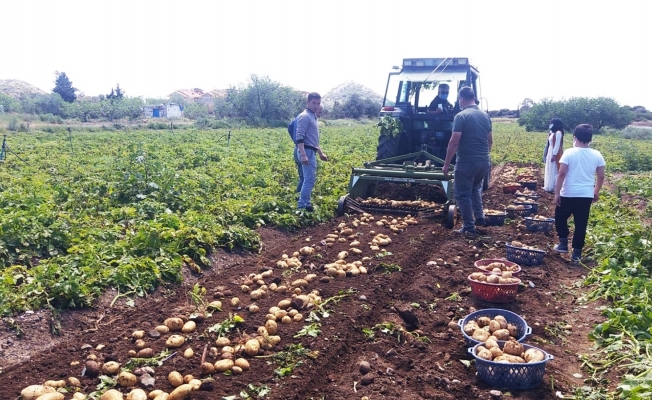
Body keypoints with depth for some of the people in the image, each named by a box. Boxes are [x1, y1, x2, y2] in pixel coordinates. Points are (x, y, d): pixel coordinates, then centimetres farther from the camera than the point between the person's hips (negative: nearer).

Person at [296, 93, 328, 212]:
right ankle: (303, 206, -6)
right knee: (309, 179, -10)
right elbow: (299, 137, -21)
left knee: (310, 179, 14)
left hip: (311, 152, 10)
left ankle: (305, 203, 22)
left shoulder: (313, 117, 20)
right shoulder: (304, 116, -11)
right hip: (307, 151, -10)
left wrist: (321, 153, 28)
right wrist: (303, 155, -29)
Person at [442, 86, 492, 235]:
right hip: (484, 161, 7)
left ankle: (469, 227, 5)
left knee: (463, 194, 4)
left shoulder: (461, 116, -12)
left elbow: (454, 142, -17)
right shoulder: (485, 115, 9)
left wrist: (446, 164, -11)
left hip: (466, 162, -7)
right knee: (475, 188, 29)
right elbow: (490, 140, 17)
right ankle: (479, 217, 24)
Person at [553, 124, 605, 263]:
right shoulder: (597, 155, 1)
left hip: (568, 194, -3)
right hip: (586, 195, 3)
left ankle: (563, 243, 17)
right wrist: (596, 192, 20)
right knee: (581, 224, 9)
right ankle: (577, 253, 13)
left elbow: (561, 173, -14)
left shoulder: (569, 152, -10)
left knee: (560, 217, 20)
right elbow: (601, 176, 5)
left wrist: (557, 193, -8)